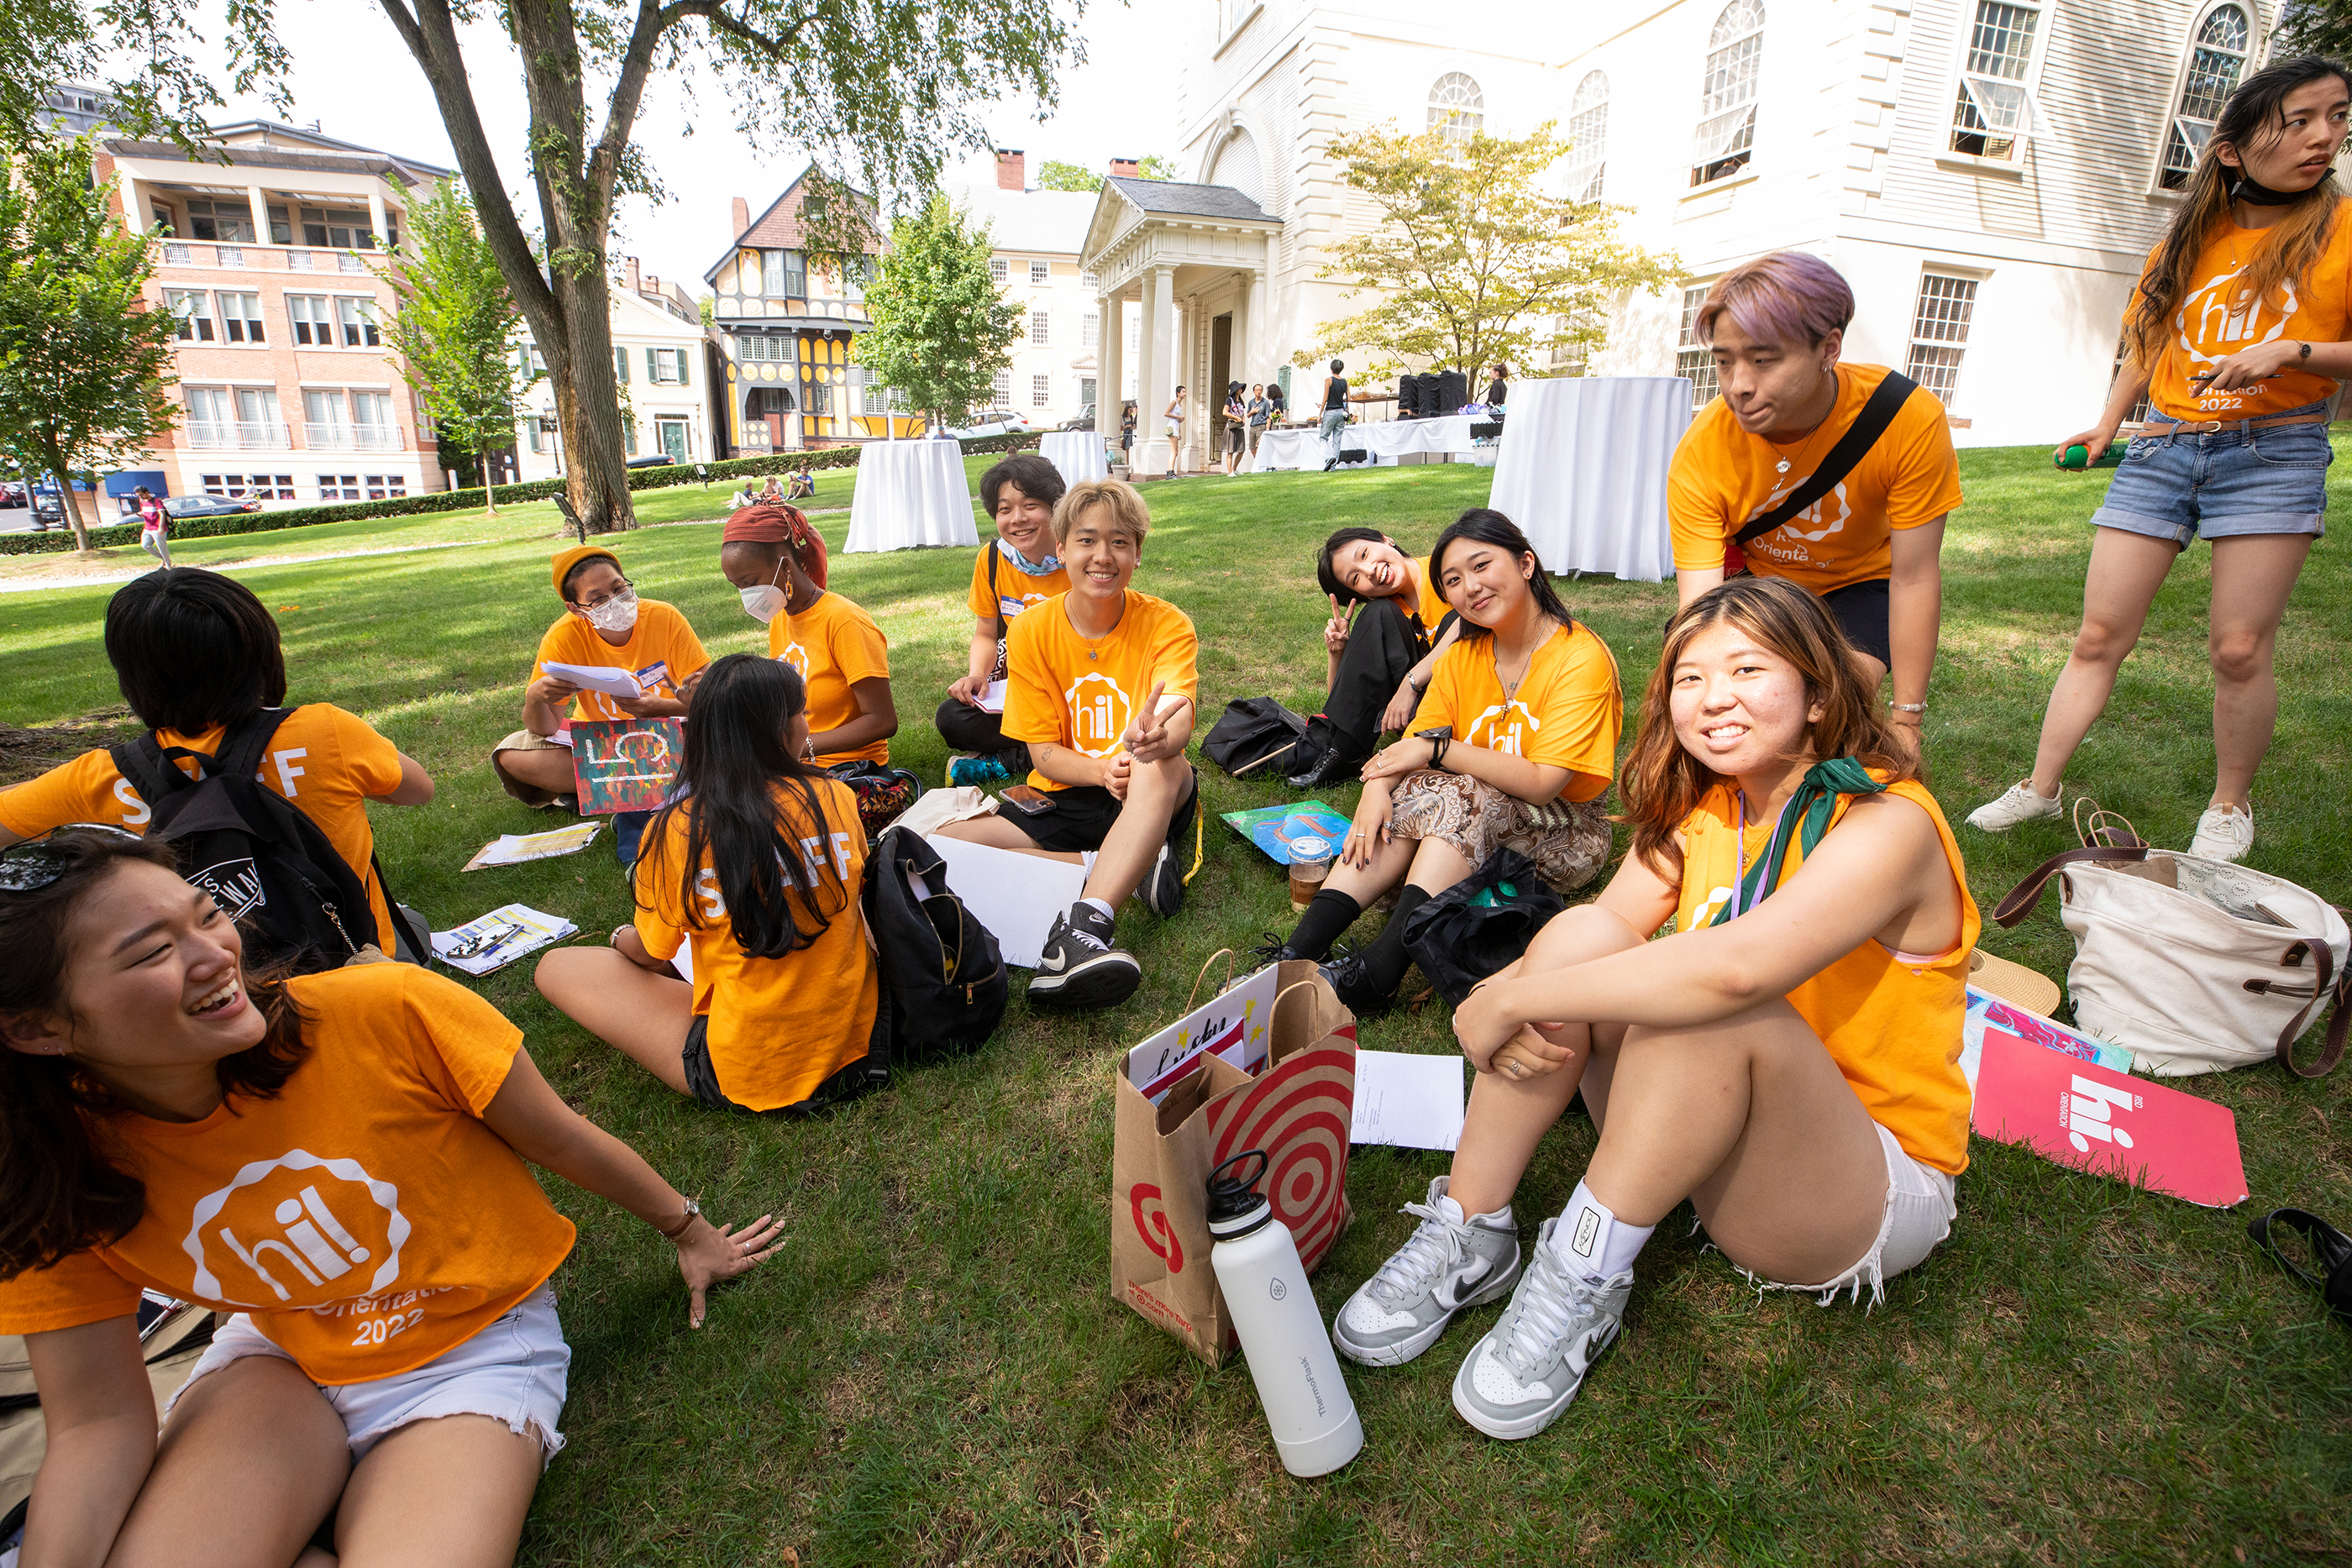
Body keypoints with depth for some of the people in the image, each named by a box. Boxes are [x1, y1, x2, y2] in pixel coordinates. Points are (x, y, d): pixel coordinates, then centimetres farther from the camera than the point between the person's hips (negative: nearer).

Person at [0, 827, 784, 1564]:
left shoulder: (386, 1013, -27)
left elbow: (561, 1141, -14)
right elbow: (100, 1422, -7)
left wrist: (688, 1231, 0)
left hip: (474, 1351, -3)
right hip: (281, 1360, 3)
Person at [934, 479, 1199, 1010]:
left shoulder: (1166, 624, -8)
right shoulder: (1031, 632, -3)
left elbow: (1179, 721, -26)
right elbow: (1043, 753, -4)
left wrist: (1153, 740, -52)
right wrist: (1102, 770, -27)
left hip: (1149, 803, -2)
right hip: (1063, 799, 3)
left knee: (1162, 767, -38)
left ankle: (1084, 925, -45)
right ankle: (1122, 866, -18)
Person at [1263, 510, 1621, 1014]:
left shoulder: (1582, 659, -18)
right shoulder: (1464, 655, 1)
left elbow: (1541, 783, -25)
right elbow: (1414, 742, -4)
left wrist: (1438, 749, -25)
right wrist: (1377, 787, -26)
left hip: (1567, 835, -5)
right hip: (1471, 820, 5)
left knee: (1460, 796, -32)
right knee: (1405, 796, -23)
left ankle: (1379, 971, -39)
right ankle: (1297, 955, -32)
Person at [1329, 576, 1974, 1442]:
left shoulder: (1886, 824, -22)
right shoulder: (1705, 804, 1)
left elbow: (1736, 969, -40)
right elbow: (1614, 921, -13)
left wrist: (1512, 997, -34)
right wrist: (1508, 1001, -34)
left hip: (1874, 1189, -6)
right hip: (1717, 1144, 6)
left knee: (1710, 1009, -36)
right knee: (1580, 938, -19)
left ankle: (1582, 1279, -19)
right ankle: (1468, 1238, -12)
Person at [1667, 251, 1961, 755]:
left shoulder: (1909, 419, -31)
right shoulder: (1700, 454, -32)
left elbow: (1914, 578, -22)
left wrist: (1906, 719, -18)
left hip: (1860, 581, 0)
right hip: (1755, 577, 1)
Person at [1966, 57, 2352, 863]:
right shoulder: (2185, 242, 12)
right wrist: (2107, 425, 11)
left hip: (2271, 452, -2)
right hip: (2162, 447, 3)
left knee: (2239, 649, -4)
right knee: (2099, 634, -1)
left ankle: (2231, 805, 14)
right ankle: (2041, 786, 6)